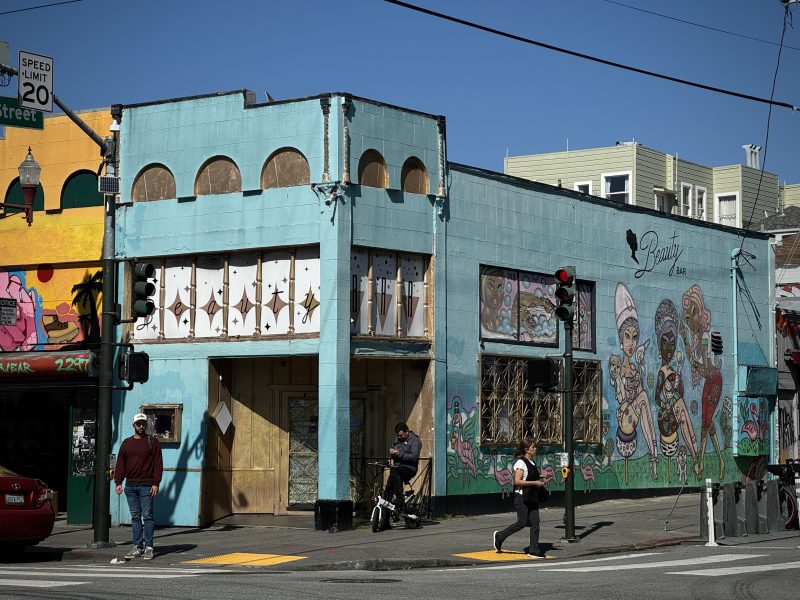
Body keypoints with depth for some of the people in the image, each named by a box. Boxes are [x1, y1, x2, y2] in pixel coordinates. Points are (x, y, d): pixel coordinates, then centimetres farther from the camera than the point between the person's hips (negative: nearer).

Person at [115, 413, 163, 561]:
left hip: (146, 486, -4)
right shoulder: (127, 443, 14)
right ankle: (138, 547, 10)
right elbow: (120, 464, 13)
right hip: (130, 486, 4)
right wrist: (118, 482, 3)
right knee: (135, 517, 7)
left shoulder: (153, 442, 3)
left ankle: (148, 548, -2)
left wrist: (156, 483, -10)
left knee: (147, 516, -4)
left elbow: (158, 464, -2)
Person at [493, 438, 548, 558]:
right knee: (522, 523, -5)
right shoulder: (521, 463, -14)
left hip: (532, 498, 9)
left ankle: (534, 550, 6)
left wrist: (539, 481, 9)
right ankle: (499, 536, 14)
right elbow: (517, 481, -22)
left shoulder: (532, 463, 14)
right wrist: (534, 483, -21)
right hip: (522, 498, -8)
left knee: (535, 523, 2)